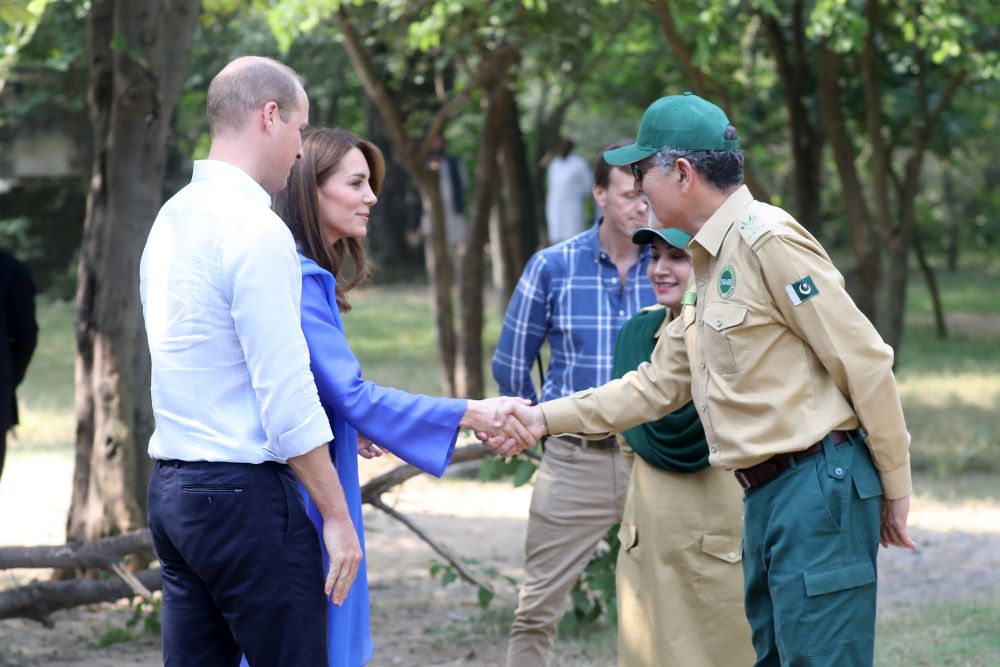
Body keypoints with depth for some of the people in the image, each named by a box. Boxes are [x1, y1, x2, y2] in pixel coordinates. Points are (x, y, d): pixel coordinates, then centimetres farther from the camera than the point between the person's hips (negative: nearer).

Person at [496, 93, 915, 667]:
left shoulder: (767, 239, -13)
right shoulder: (710, 266, 18)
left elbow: (864, 360, -15)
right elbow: (657, 385, 24)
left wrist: (895, 487, -11)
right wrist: (548, 418, 18)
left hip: (817, 485, -10)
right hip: (767, 492, 10)